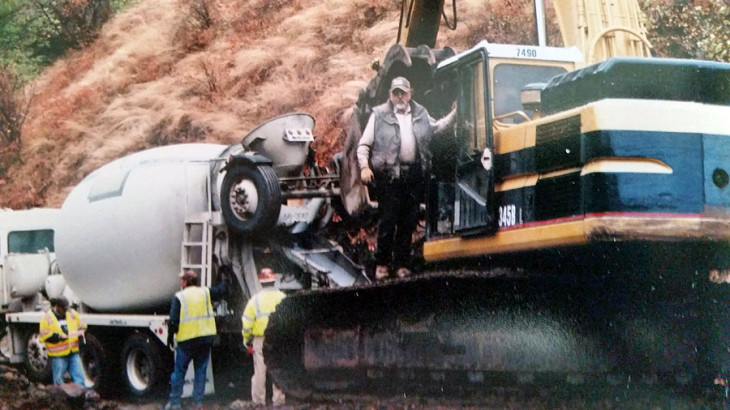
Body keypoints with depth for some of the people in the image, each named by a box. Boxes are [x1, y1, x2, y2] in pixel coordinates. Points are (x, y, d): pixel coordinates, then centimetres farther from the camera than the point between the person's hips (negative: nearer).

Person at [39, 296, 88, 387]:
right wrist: (59, 337, -19)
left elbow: (81, 324, 19)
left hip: (73, 352, 4)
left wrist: (81, 332, -2)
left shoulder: (72, 313, 10)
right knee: (59, 380, 4)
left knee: (79, 377, 2)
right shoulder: (47, 318, -6)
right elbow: (44, 335, -10)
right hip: (58, 355, -4)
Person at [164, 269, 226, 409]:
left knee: (179, 371, 5)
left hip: (186, 339, -4)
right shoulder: (205, 292, 4)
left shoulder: (179, 297, -7)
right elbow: (220, 291, 20)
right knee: (201, 370, 11)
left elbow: (173, 320, -9)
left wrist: (170, 335, 1)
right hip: (206, 338, 4)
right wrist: (224, 282, 40)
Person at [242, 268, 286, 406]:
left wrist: (247, 340, 10)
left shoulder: (255, 300, -4)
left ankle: (259, 400, 10)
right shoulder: (283, 298, -2)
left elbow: (247, 323, -2)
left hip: (260, 340, -1)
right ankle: (278, 399, 11)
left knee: (260, 371, 6)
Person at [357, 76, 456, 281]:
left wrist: (454, 113, 26)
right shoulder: (379, 115, 2)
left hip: (414, 173, 4)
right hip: (389, 173, -4)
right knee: (387, 220, -6)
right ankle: (382, 263, 4)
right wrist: (364, 166, -11)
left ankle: (403, 264, 15)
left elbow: (436, 127, 34)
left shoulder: (420, 114, 15)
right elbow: (364, 144, 2)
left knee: (408, 222, 6)